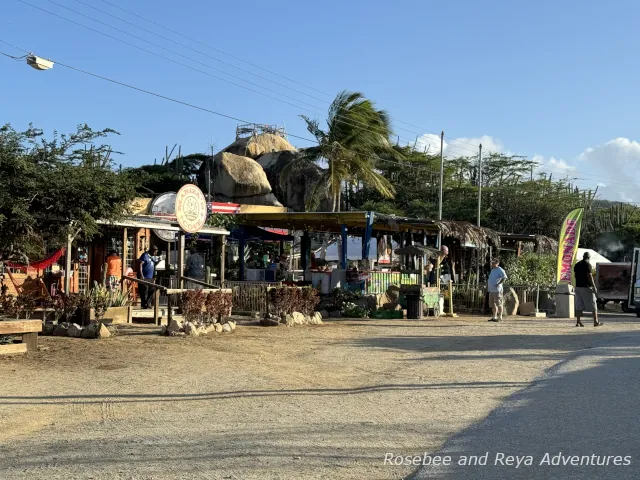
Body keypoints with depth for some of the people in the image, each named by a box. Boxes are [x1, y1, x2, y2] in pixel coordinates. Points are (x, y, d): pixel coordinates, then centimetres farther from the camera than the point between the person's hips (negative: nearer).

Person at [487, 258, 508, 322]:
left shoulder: (500, 270, -9)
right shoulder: (493, 270, 19)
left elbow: (504, 277, -21)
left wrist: (498, 284, -23)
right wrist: (489, 284, 16)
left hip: (497, 290, -9)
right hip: (491, 290, 9)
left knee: (499, 304, -4)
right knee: (492, 304, 10)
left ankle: (500, 317, 0)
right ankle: (494, 317, 16)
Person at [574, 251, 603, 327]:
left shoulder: (576, 265, 11)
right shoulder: (588, 264, -10)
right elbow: (589, 276, -16)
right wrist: (594, 287, -13)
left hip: (578, 287, 6)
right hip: (586, 287, -6)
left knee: (579, 306, 6)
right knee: (593, 305, 3)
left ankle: (578, 322, 1)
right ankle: (596, 322, 4)